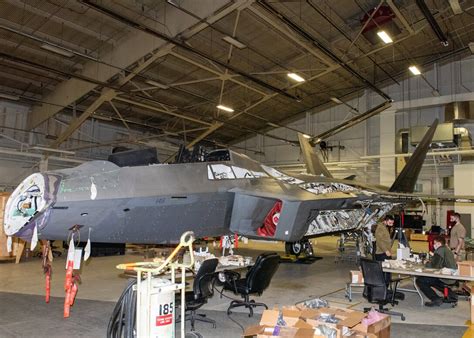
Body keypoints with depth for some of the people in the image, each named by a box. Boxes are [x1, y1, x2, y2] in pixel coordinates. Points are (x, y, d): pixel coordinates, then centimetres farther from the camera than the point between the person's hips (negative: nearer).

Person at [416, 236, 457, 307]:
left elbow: (433, 266, -19)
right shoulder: (447, 250, 16)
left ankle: (436, 300, -9)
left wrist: (426, 263, 0)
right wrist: (433, 256, 20)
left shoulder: (440, 250, -14)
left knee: (419, 281, -8)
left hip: (446, 279, -10)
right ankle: (450, 294, 28)